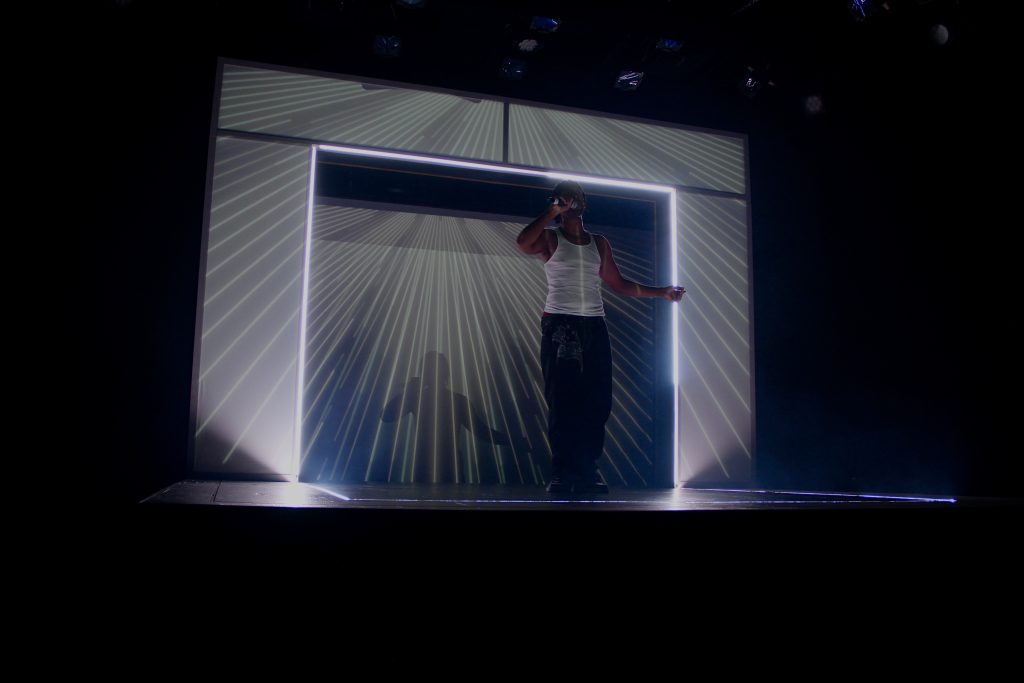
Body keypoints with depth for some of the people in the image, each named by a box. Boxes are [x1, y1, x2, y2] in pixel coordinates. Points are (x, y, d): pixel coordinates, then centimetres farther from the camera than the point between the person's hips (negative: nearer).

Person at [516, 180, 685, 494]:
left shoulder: (599, 243, 18)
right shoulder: (550, 238, 5)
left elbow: (618, 284, 20)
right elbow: (522, 243, -17)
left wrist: (661, 292, 16)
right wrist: (552, 212, -11)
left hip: (595, 327, 4)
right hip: (559, 326, -4)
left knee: (597, 401, -3)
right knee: (562, 401, -6)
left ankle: (586, 472, 5)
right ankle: (562, 474, -1)